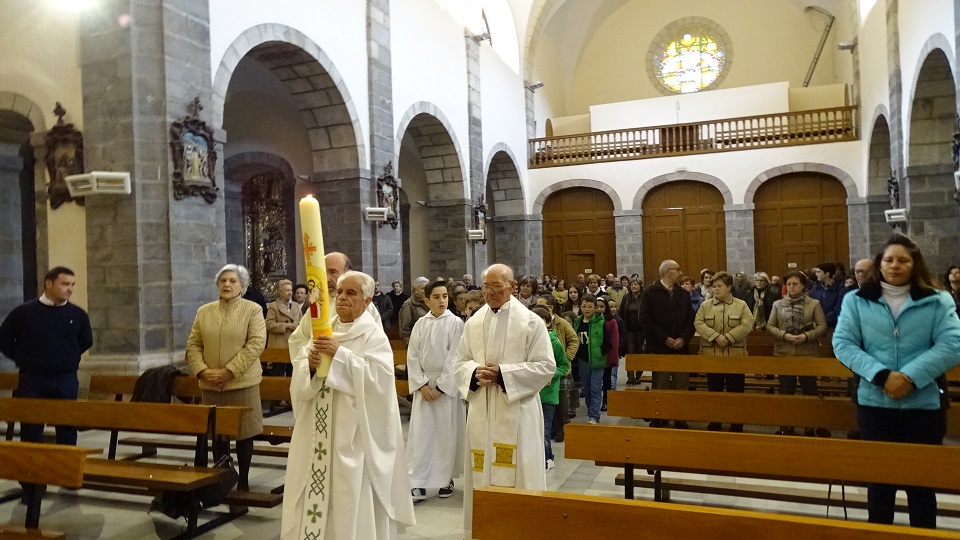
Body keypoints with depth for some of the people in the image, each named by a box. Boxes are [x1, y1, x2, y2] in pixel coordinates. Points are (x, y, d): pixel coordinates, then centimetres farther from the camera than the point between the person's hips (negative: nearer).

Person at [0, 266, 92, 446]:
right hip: (32, 380, -1)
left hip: (66, 381, 1)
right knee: (31, 432, 7)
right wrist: (24, 359, 5)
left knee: (67, 429, 8)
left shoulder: (78, 314, 0)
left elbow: (86, 342, 16)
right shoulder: (23, 312, -4)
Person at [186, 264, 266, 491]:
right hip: (211, 385, 3)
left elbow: (256, 344, -12)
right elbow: (193, 345, 7)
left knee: (243, 433, 5)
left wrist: (229, 371, -17)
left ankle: (243, 481, 18)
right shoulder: (204, 311, 9)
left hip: (243, 383, -3)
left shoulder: (253, 310, -3)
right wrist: (202, 370, -10)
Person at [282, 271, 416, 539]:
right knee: (313, 494, 9)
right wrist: (310, 365, -16)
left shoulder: (374, 335, -5)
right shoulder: (322, 330, 12)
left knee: (352, 496, -1)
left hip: (353, 431, -5)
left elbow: (378, 376, -20)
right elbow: (299, 374, 6)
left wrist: (340, 354, -22)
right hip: (318, 428, 6)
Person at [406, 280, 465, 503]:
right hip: (423, 385, 2)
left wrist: (440, 387, -11)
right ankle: (418, 484, 4)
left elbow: (454, 358, -8)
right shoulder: (420, 324, 3)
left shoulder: (455, 323, -5)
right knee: (420, 433, 0)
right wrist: (422, 384, -7)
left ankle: (447, 480, 20)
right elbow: (412, 357, 3)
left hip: (447, 385, -2)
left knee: (447, 433, 5)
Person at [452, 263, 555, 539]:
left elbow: (546, 367, -10)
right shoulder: (473, 322, 7)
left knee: (516, 473, 1)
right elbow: (459, 361, 11)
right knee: (482, 472, 12)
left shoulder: (531, 321, -6)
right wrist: (475, 372, -12)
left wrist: (503, 373, -18)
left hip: (516, 410, -4)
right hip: (481, 410, 4)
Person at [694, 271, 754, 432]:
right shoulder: (705, 305, 6)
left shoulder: (741, 305, 2)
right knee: (714, 391, 10)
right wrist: (716, 336, -19)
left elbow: (747, 325, -10)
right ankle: (714, 424, 22)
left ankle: (736, 425, 18)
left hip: (735, 354, -1)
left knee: (735, 392, 6)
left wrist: (728, 337, -19)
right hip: (712, 354, 1)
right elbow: (698, 324, -6)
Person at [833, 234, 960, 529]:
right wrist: (881, 375, -17)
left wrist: (912, 376, -19)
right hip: (874, 402, 0)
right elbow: (842, 343, -4)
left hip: (924, 404, 0)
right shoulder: (856, 300, 3)